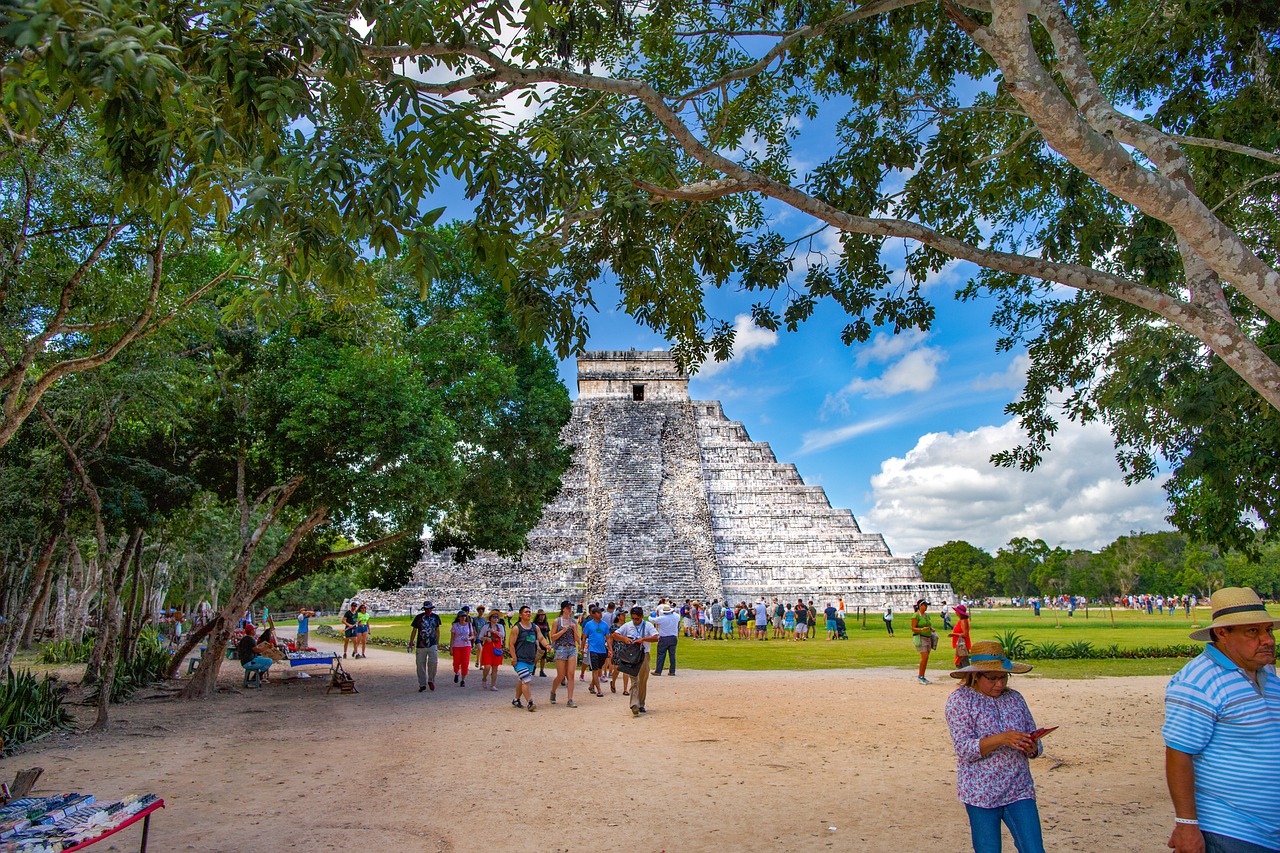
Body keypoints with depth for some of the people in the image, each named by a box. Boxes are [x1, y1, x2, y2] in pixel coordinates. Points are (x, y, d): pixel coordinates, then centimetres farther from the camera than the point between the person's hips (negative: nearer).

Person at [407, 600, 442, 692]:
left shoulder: (436, 617, 7)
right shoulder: (418, 617, 0)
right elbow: (414, 630, 7)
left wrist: (438, 643, 20)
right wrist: (411, 643, 3)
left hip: (432, 644, 1)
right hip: (420, 645, 0)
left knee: (433, 662, -14)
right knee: (420, 665, 2)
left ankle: (431, 681, 7)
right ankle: (422, 684, 14)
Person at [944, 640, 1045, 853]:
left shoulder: (1015, 698, 9)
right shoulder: (960, 700, -6)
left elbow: (1034, 741, 13)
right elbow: (963, 748, -14)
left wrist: (1032, 748, -11)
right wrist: (1001, 739, -27)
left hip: (1019, 791, 4)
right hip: (981, 794, -4)